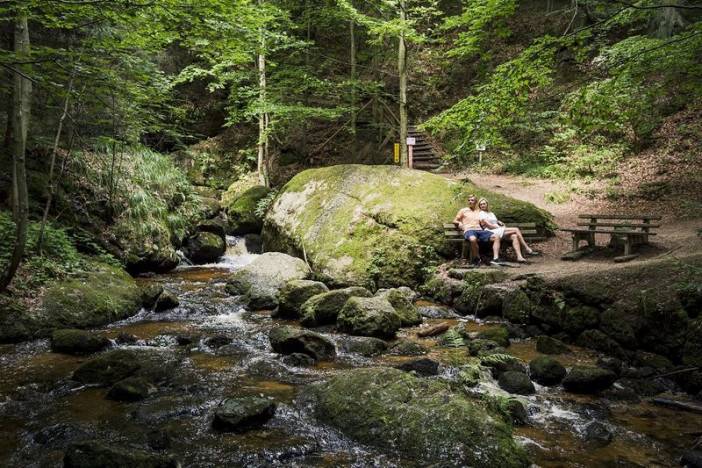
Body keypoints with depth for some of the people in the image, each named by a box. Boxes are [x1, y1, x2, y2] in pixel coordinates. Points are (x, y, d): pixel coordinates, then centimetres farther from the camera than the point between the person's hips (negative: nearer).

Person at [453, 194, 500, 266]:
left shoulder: (479, 212, 28)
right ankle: (477, 259, -24)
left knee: (496, 237, -23)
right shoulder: (463, 210, 21)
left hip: (480, 230, 4)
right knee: (473, 239, -42)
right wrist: (459, 223, -4)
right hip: (469, 230, -4)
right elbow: (455, 221, 18)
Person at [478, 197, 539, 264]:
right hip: (492, 232, -8)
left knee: (514, 236, -21)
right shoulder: (481, 214, 1)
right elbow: (489, 225, -9)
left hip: (499, 231, 8)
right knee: (516, 230, -17)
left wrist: (501, 224, 3)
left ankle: (519, 257, -31)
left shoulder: (491, 213, 29)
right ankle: (527, 249, -14)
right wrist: (500, 228, -8)